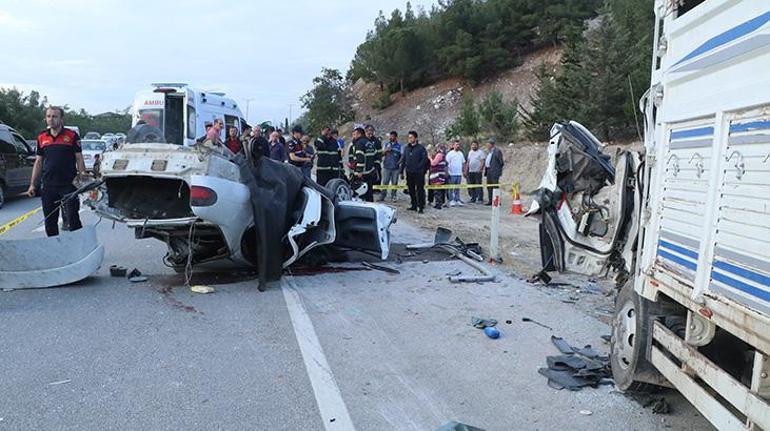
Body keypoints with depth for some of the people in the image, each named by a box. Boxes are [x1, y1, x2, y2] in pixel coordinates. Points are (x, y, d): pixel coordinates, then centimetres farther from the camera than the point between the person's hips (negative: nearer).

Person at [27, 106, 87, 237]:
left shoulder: (72, 136, 0)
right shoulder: (42, 137, 11)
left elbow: (79, 159, 0)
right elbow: (38, 162, 15)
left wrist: (82, 177, -10)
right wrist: (32, 184, 11)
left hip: (68, 185, -4)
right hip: (48, 187, 4)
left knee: (73, 219, -4)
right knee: (50, 222, 10)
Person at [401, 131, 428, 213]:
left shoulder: (421, 148, -4)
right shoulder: (406, 148, 12)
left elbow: (424, 159, -9)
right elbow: (403, 160, 16)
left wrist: (418, 167, -16)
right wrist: (402, 171, 12)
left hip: (418, 173, -6)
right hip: (409, 173, 6)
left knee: (420, 190, -5)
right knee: (411, 190, 11)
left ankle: (421, 207, -2)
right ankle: (414, 205, 21)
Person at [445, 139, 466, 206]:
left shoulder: (461, 153, 12)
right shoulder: (450, 154, -5)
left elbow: (463, 163, 17)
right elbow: (447, 163, -8)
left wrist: (464, 170, 9)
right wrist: (447, 172, -13)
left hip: (459, 173, 5)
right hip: (452, 174, -5)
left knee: (458, 188, 9)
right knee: (451, 188, -1)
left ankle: (457, 200, 14)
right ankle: (451, 200, 4)